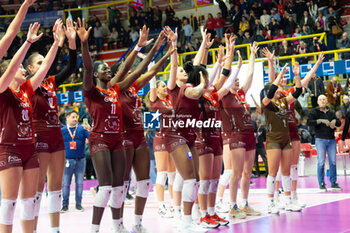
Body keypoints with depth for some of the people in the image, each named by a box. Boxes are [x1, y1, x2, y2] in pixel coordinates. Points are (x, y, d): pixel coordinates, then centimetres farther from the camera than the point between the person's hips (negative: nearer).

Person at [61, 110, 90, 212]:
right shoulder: (62, 131, 4)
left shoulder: (82, 129, 3)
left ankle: (78, 204, 16)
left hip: (80, 160, 0)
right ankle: (65, 204, 11)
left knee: (79, 183, 6)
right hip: (67, 161, 0)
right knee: (65, 183, 2)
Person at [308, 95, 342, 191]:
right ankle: (321, 184, 2)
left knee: (333, 162, 4)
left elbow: (339, 122, 18)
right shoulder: (315, 112, 1)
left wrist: (334, 121, -5)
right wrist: (321, 120, -20)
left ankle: (333, 183, 10)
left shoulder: (331, 112, 14)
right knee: (321, 162, -4)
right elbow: (309, 122, -13)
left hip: (331, 140, 4)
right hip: (320, 140, -4)